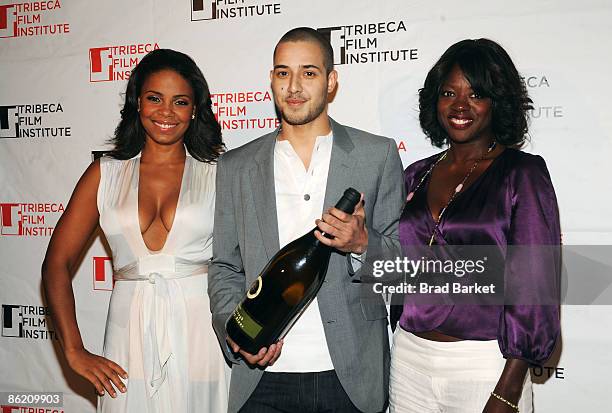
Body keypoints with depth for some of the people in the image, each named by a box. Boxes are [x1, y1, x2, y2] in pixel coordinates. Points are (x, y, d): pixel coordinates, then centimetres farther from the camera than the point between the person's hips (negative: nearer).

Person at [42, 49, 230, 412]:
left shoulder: (219, 173, 1)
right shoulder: (105, 174, 6)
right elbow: (57, 263, 5)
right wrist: (75, 351, -2)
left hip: (203, 334, -1)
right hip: (131, 338, 1)